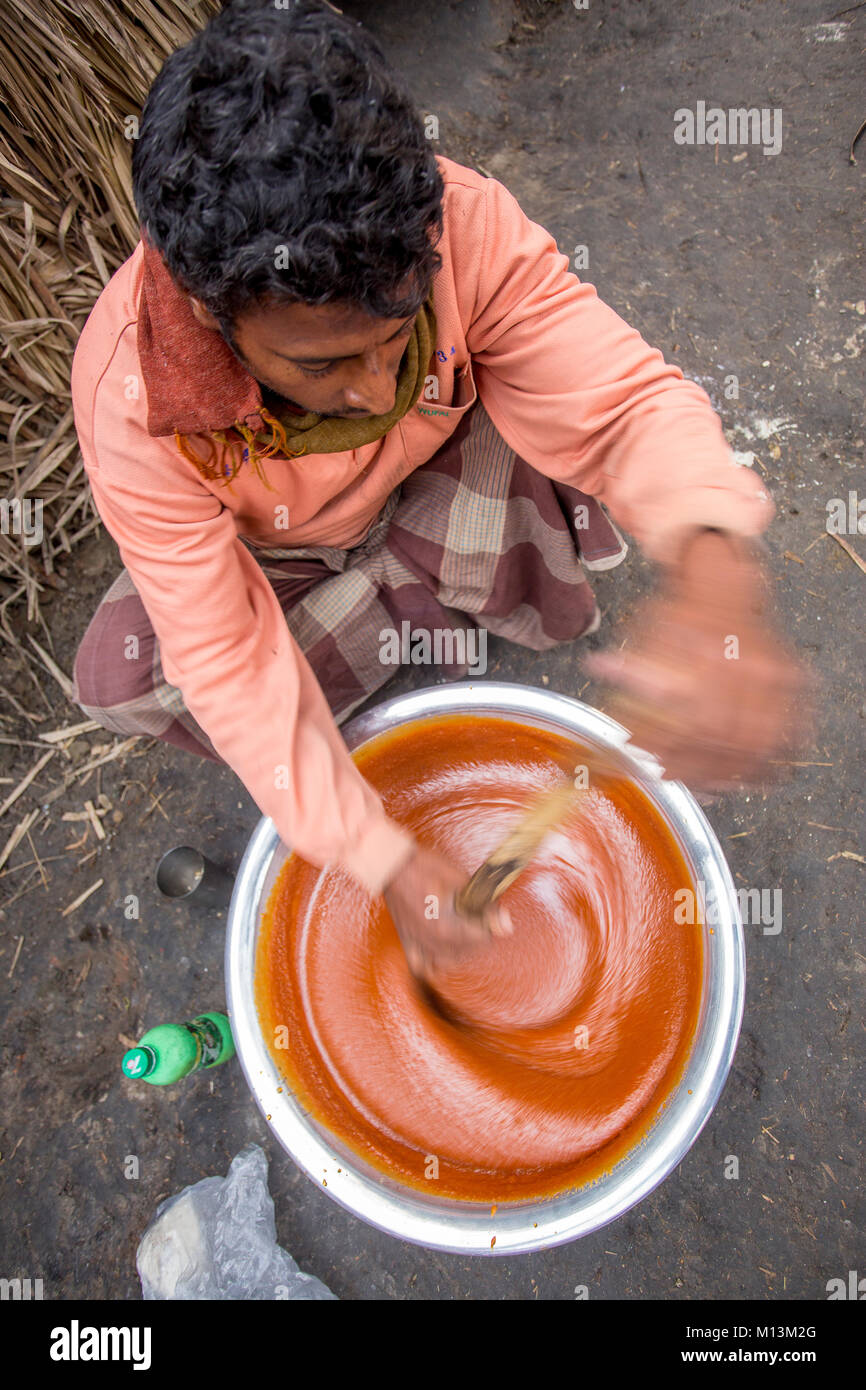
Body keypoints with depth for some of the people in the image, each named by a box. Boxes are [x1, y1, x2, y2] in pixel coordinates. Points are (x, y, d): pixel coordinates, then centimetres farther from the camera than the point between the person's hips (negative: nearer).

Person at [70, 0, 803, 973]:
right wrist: (386, 863, -34)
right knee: (120, 682, -25)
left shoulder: (457, 219, -33)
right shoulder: (130, 403, -35)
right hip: (270, 551, 1)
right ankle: (431, 608, -5)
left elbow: (622, 397, -33)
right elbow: (228, 658, -31)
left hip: (431, 486, 0)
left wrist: (711, 576, -57)